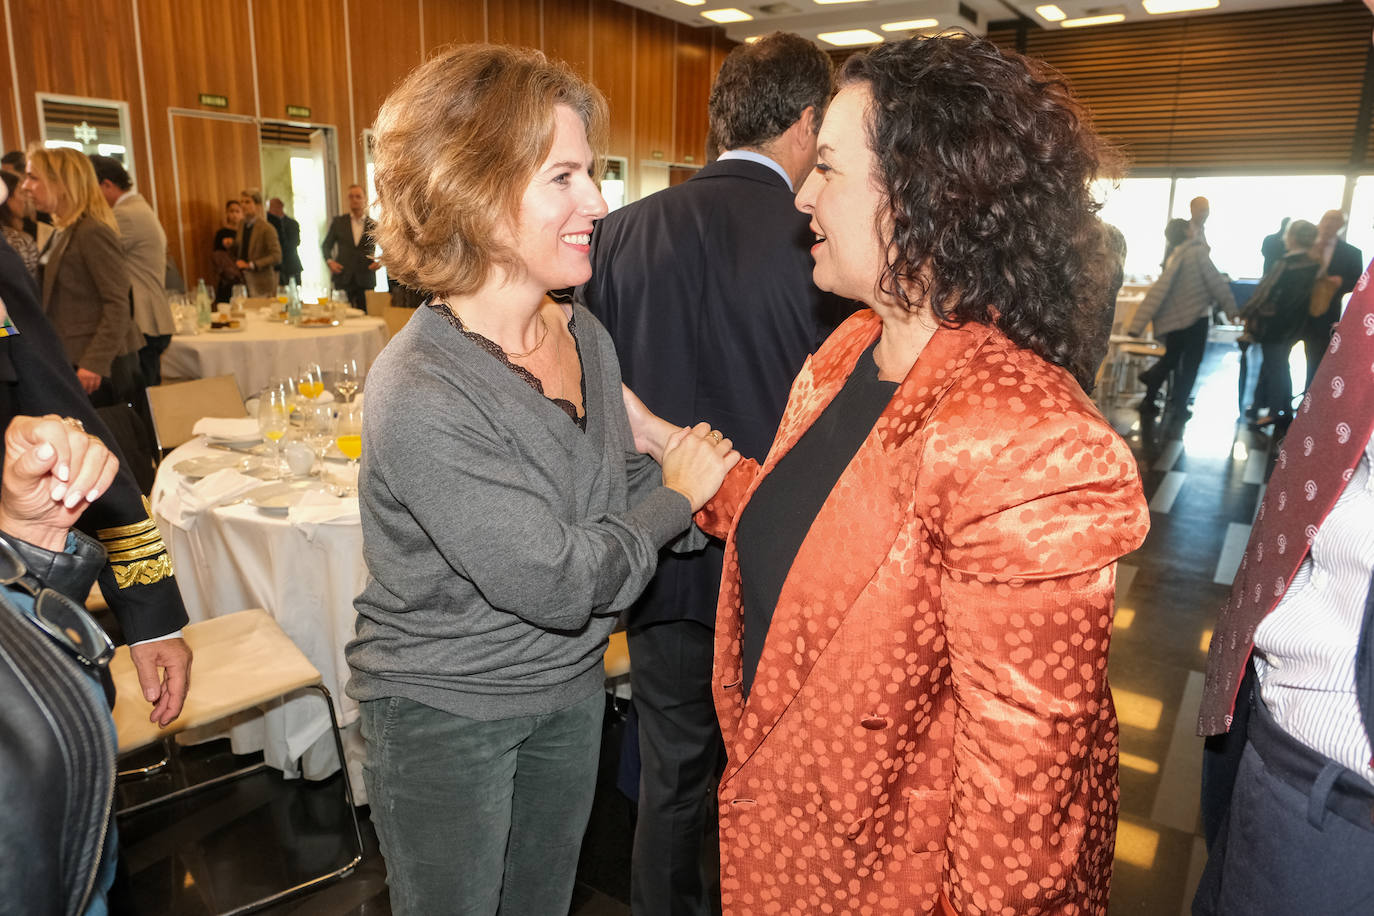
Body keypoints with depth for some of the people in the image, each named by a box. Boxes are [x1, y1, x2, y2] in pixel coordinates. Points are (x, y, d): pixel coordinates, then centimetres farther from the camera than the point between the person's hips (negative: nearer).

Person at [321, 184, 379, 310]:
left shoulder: (374, 225, 7)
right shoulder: (338, 221, 11)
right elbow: (326, 245, 18)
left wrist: (381, 262, -6)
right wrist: (329, 261, 0)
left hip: (365, 280, -1)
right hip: (343, 279, 1)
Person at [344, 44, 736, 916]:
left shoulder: (585, 336, -5)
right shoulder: (419, 394, -29)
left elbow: (622, 489, 2)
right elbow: (556, 583, -28)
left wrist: (721, 479, -15)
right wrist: (676, 493, -15)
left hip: (572, 684, 6)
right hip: (445, 712, -6)